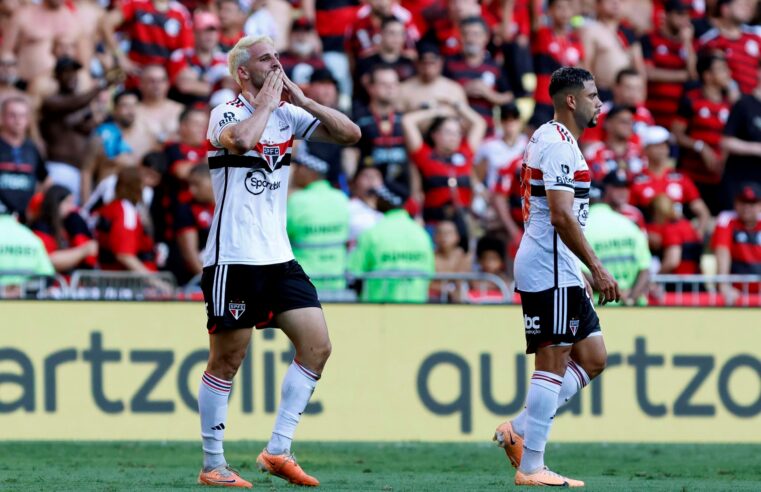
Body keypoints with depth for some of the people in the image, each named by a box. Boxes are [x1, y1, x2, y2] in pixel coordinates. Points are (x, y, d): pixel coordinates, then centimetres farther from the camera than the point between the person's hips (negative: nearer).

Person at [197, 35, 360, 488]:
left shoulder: (288, 114, 10)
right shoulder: (226, 114, -8)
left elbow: (350, 134, 5)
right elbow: (241, 140, -32)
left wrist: (302, 100, -3)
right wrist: (267, 104, -16)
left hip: (278, 258, 7)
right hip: (234, 259, -7)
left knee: (317, 346, -2)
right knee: (227, 362, -1)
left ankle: (278, 450, 4)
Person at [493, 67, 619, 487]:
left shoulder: (549, 138, 19)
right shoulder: (559, 144, -14)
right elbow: (562, 216, -22)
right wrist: (597, 269, -21)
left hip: (560, 273, 10)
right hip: (550, 269, -10)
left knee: (592, 359, 10)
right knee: (552, 364, -8)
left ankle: (518, 431, 10)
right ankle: (531, 468, -6)